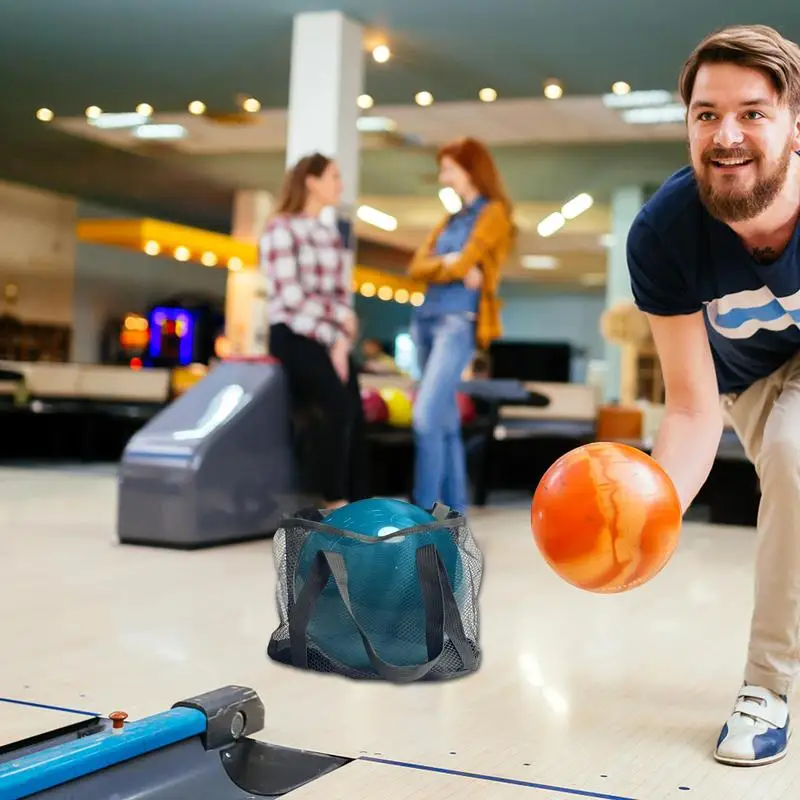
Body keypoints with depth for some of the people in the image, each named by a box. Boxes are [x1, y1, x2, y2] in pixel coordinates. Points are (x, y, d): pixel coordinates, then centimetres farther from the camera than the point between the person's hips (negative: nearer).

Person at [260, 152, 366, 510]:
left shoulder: (331, 234, 18)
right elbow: (291, 296, -13)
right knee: (337, 405, -25)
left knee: (354, 414, -10)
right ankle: (333, 500, -15)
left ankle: (355, 501, -8)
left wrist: (342, 342, -4)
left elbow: (342, 294, 12)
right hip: (294, 336, -7)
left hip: (332, 338, 7)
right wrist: (340, 317, -6)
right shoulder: (281, 229, -4)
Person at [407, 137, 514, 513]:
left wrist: (440, 264, 5)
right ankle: (455, 511, 12)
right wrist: (450, 264, -8)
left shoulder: (493, 213, -1)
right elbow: (417, 267, 8)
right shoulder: (450, 219, 20)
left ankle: (424, 515, -14)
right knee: (446, 422, 8)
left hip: (459, 321, -8)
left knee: (427, 418, -17)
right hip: (426, 318, 8)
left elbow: (463, 264, -12)